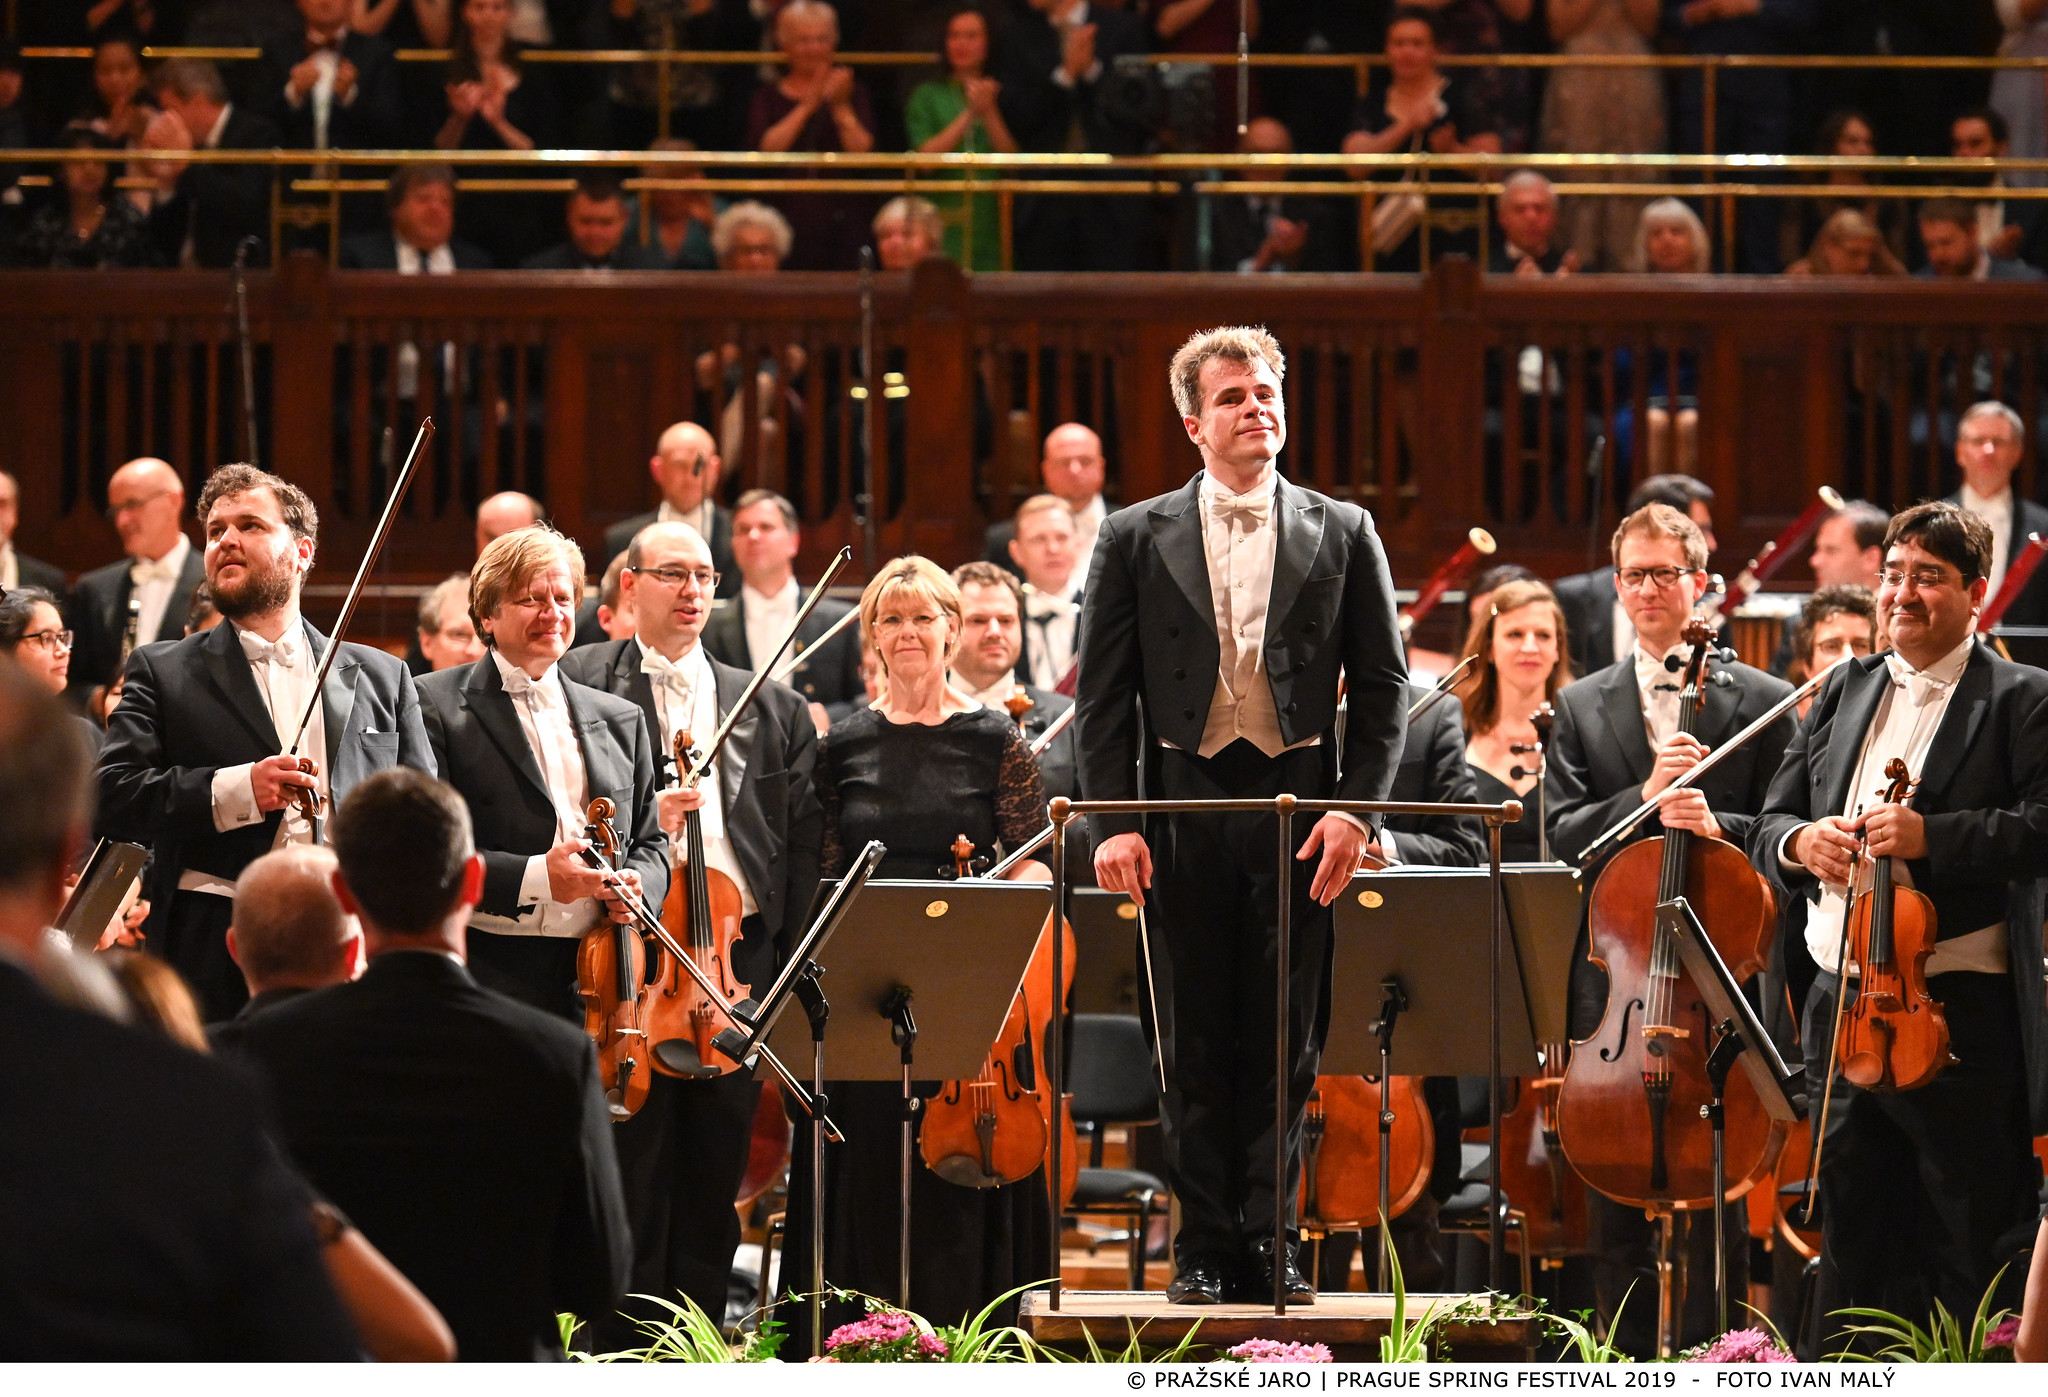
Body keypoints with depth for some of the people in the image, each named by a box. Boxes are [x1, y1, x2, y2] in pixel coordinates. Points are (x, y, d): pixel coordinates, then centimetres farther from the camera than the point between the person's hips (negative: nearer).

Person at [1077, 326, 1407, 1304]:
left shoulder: (1343, 535, 8)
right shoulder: (1137, 539, 6)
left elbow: (1382, 684, 7)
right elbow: (1104, 694, 4)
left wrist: (1358, 808, -5)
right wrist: (1111, 823, -6)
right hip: (1185, 810, 0)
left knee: (1284, 1041, 1)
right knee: (1198, 1046, 2)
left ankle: (1270, 1245, 6)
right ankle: (1206, 1249, 7)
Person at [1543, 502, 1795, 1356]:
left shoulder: (1762, 703, 5)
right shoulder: (1581, 708, 12)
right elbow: (1561, 836, 2)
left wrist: (1719, 826, -19)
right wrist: (1646, 797, -13)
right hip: (1613, 977, 2)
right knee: (1615, 1204, 5)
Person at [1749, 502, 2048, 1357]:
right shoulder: (1844, 695, 17)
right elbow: (1769, 826, 17)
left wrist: (1931, 836, -24)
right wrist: (1798, 840, -6)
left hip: (1959, 1011, -6)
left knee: (1974, 1247, -3)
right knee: (1852, 1240, 12)